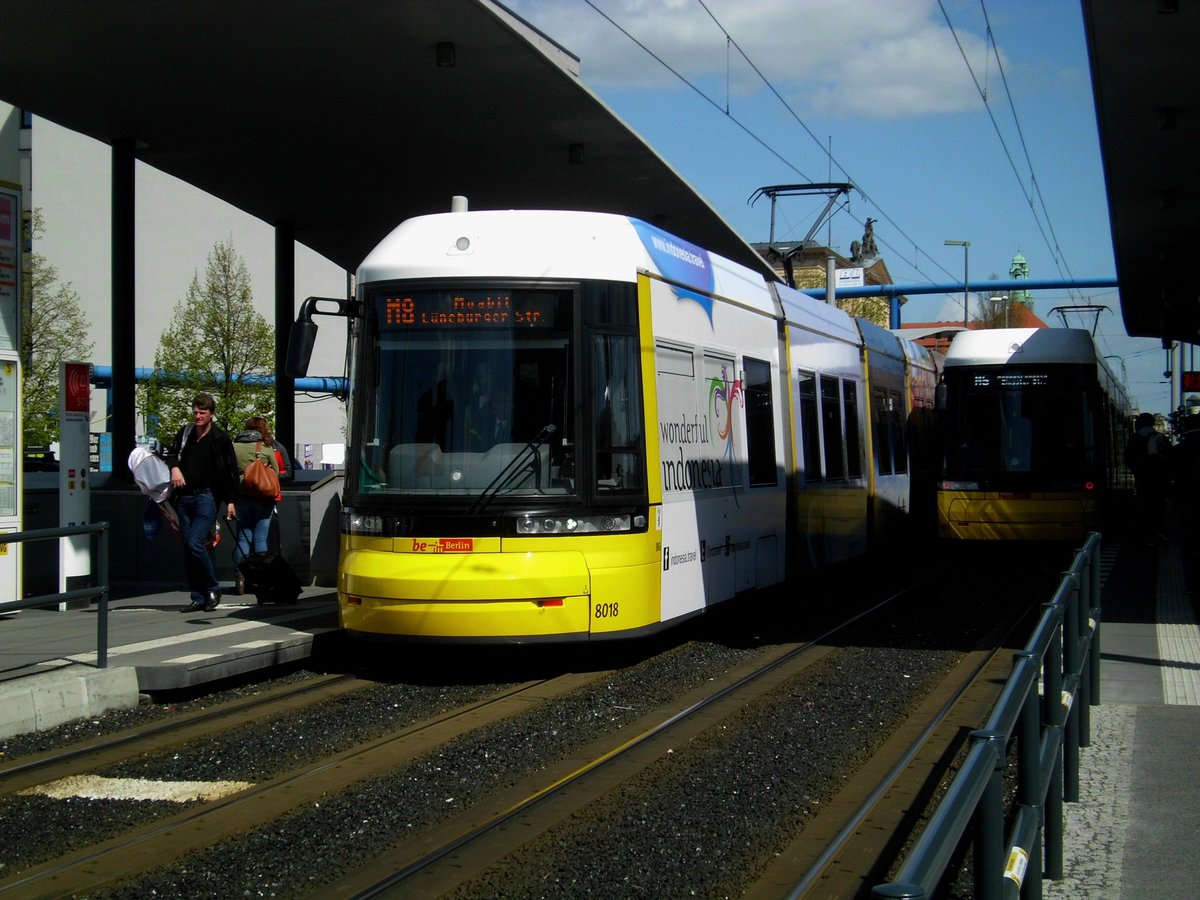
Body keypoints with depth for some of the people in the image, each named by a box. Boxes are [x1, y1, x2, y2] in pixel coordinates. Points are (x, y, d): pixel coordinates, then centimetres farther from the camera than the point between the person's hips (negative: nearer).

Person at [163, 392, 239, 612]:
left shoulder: (220, 439, -2)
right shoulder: (184, 433, 11)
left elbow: (231, 471, 0)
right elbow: (172, 454, 24)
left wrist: (231, 501, -5)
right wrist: (174, 467, 1)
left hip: (207, 497, -6)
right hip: (184, 497, 6)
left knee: (195, 543, -18)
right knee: (187, 548, 4)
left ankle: (213, 589, -1)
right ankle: (198, 597, 11)